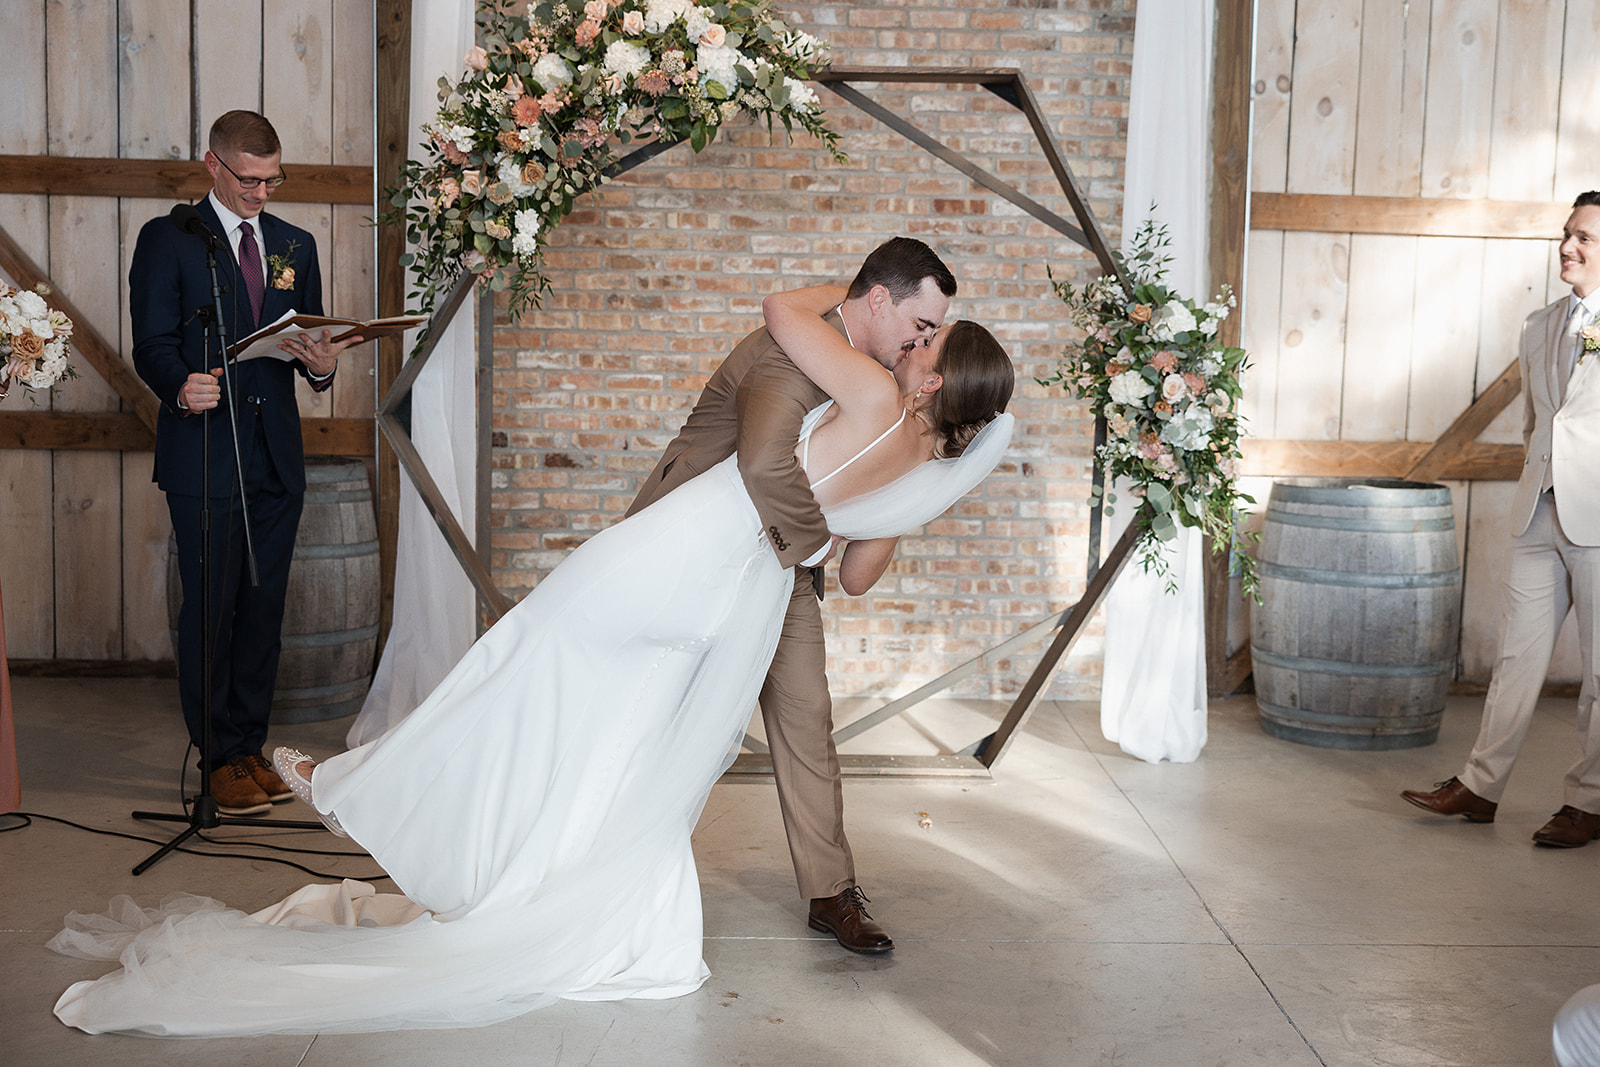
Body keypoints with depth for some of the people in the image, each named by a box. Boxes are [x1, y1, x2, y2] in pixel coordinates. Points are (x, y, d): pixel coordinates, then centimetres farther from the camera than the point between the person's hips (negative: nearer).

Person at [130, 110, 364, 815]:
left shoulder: (296, 245, 16)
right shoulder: (168, 240, 1)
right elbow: (152, 345, -6)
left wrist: (321, 365, -9)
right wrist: (181, 387, -27)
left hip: (277, 458, 5)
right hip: (204, 456, -4)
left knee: (264, 607, 9)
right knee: (211, 609, -1)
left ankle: (252, 747, 20)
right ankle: (220, 758, 9)